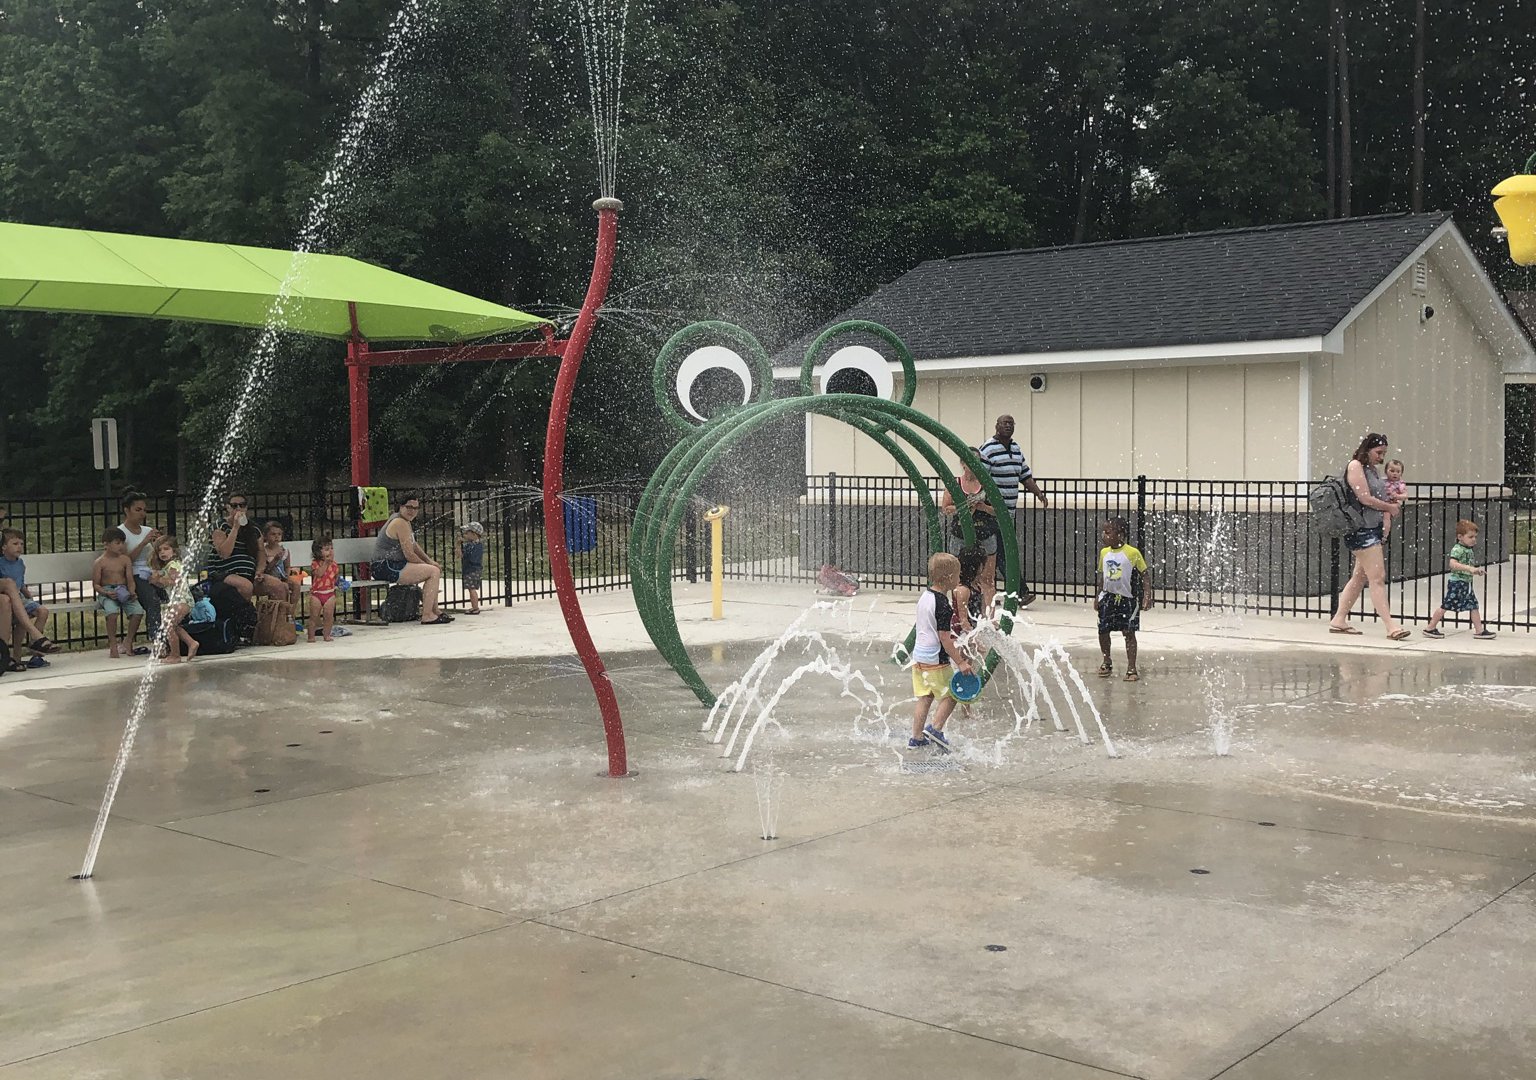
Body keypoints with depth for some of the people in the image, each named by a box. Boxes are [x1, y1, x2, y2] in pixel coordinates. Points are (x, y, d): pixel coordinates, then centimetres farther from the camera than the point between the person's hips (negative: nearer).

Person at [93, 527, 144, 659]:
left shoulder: (125, 560, 10)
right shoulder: (99, 562, 0)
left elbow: (130, 580, 6)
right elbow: (95, 585, 0)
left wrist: (132, 592, -15)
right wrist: (107, 593, -19)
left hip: (124, 592, 3)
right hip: (106, 592, -3)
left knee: (138, 611, -23)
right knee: (112, 611, -35)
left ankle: (128, 642, -2)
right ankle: (113, 644, -18)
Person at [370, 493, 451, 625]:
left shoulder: (405, 521, 16)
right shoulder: (400, 523, -17)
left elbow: (414, 545, 23)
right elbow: (409, 555, -18)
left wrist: (430, 562, 10)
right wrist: (427, 565, -2)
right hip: (386, 568, -11)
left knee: (435, 569, 18)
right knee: (434, 572, -17)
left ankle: (434, 610, 24)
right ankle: (427, 616, -18)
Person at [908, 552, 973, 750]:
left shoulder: (924, 596, 7)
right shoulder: (942, 604, -20)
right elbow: (944, 638, -20)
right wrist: (960, 662, -16)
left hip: (919, 656, 8)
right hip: (935, 659, -8)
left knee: (924, 697, 14)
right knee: (950, 695, 7)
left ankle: (917, 737, 16)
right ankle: (935, 728, 2)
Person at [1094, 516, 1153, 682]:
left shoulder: (1132, 553, -14)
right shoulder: (1104, 552, 3)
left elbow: (1145, 575, -10)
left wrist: (1147, 596, -16)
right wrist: (1099, 595, 15)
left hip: (1128, 599, -5)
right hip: (1109, 597, 5)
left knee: (1129, 632, -4)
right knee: (1103, 630, 7)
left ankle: (1131, 668, 3)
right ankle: (1107, 661, 29)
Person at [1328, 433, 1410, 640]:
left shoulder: (1372, 470, 18)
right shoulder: (1355, 466, -10)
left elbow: (1379, 498, 21)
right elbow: (1365, 499, -16)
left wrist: (1393, 497, 1)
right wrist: (1390, 507, -5)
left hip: (1372, 528, 10)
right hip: (1361, 529, -10)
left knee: (1360, 577, 13)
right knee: (1378, 577, -12)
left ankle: (1338, 620, 19)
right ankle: (1391, 626, -15)